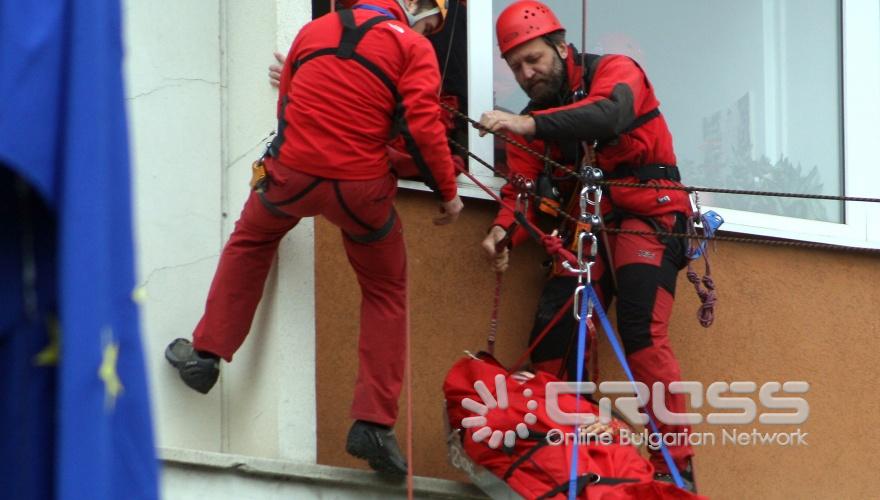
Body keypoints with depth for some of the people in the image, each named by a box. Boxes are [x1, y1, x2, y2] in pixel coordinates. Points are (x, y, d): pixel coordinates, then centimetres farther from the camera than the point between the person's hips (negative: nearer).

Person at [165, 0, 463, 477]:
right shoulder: (412, 48, 0)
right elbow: (424, 128, -10)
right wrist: (447, 192, 0)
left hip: (290, 172, 3)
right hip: (361, 187, -2)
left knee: (249, 244, 33)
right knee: (386, 294, 17)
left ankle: (205, 354, 29)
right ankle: (373, 424, 9)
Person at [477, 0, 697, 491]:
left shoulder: (615, 71, -3)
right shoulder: (532, 118, 15)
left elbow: (610, 114, -26)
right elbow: (524, 187, 6)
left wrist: (531, 125, -39)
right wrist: (504, 229, -18)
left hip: (645, 215, -6)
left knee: (643, 333, -22)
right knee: (552, 334, -9)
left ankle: (677, 466, -21)